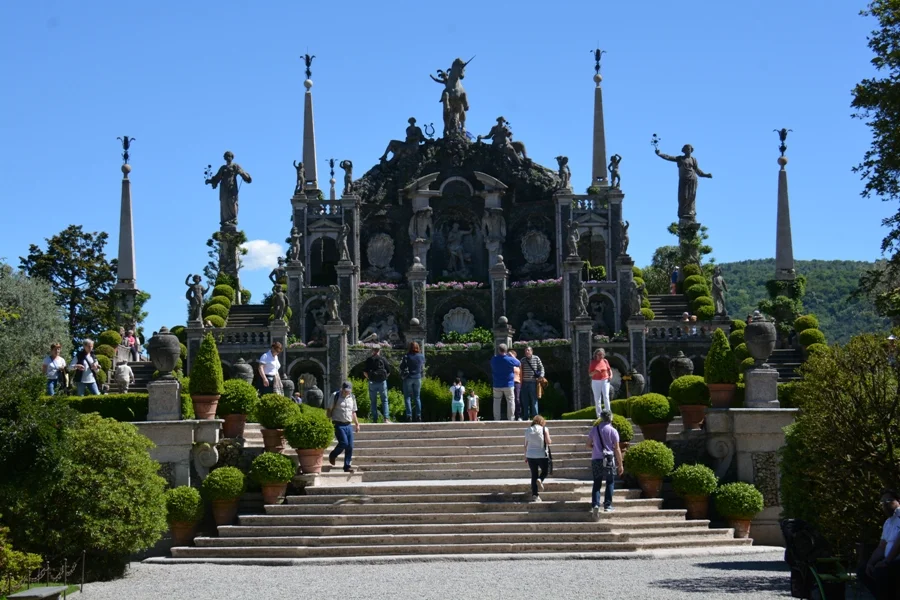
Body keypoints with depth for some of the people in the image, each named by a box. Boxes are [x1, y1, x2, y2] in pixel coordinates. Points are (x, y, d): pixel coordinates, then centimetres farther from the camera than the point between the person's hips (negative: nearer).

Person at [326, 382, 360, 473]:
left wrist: (357, 424, 17)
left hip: (348, 425, 5)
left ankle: (347, 466, 8)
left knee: (350, 446, -1)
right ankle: (333, 455, 9)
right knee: (344, 442, -18)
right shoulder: (335, 396, -3)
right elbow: (329, 410, -1)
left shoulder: (352, 397, 11)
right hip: (338, 424, -5)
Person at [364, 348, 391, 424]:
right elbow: (388, 370, 0)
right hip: (382, 381, 0)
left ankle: (375, 419, 6)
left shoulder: (369, 360, -2)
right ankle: (386, 418, -4)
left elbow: (365, 372, -5)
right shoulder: (383, 359, -1)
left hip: (372, 382, 0)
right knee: (384, 400, 6)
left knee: (373, 402, 8)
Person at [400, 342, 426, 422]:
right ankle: (418, 415, 8)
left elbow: (402, 367, -11)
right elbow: (423, 367, 9)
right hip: (418, 378, 4)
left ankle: (409, 415, -5)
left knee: (408, 397, 2)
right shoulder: (421, 357, -1)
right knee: (417, 397, 11)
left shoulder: (407, 357, -13)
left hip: (408, 378, -4)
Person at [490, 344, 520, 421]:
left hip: (497, 385, 2)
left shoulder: (494, 359, -1)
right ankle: (511, 418, 0)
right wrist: (512, 356, 15)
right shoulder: (509, 359, -11)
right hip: (508, 385, -2)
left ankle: (496, 419, 4)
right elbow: (519, 364, 5)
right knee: (510, 401, 4)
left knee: (497, 402, 7)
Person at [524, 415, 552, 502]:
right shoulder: (544, 429, -4)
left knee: (534, 475, 8)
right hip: (542, 455, -3)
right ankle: (540, 480, -16)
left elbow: (526, 445, 8)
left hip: (530, 455, 3)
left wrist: (526, 456, 16)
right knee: (545, 471, 17)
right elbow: (548, 442, -11)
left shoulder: (528, 430, 6)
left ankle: (534, 495, 3)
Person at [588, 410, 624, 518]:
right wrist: (620, 465, 0)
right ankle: (607, 505, 6)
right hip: (609, 460, -3)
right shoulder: (612, 431, -4)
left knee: (597, 484, 6)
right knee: (610, 482, 9)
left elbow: (588, 445, 13)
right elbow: (617, 449, -4)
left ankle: (595, 504, -10)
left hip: (596, 460, 3)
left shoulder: (594, 429, 6)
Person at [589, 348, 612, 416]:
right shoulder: (593, 362, 1)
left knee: (606, 396, -13)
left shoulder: (605, 361, 5)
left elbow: (609, 369, 20)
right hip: (596, 382, 0)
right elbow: (590, 374, 2)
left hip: (605, 381, 0)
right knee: (597, 399, 1)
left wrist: (610, 375, 2)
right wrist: (595, 372, -19)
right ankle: (599, 415, 5)